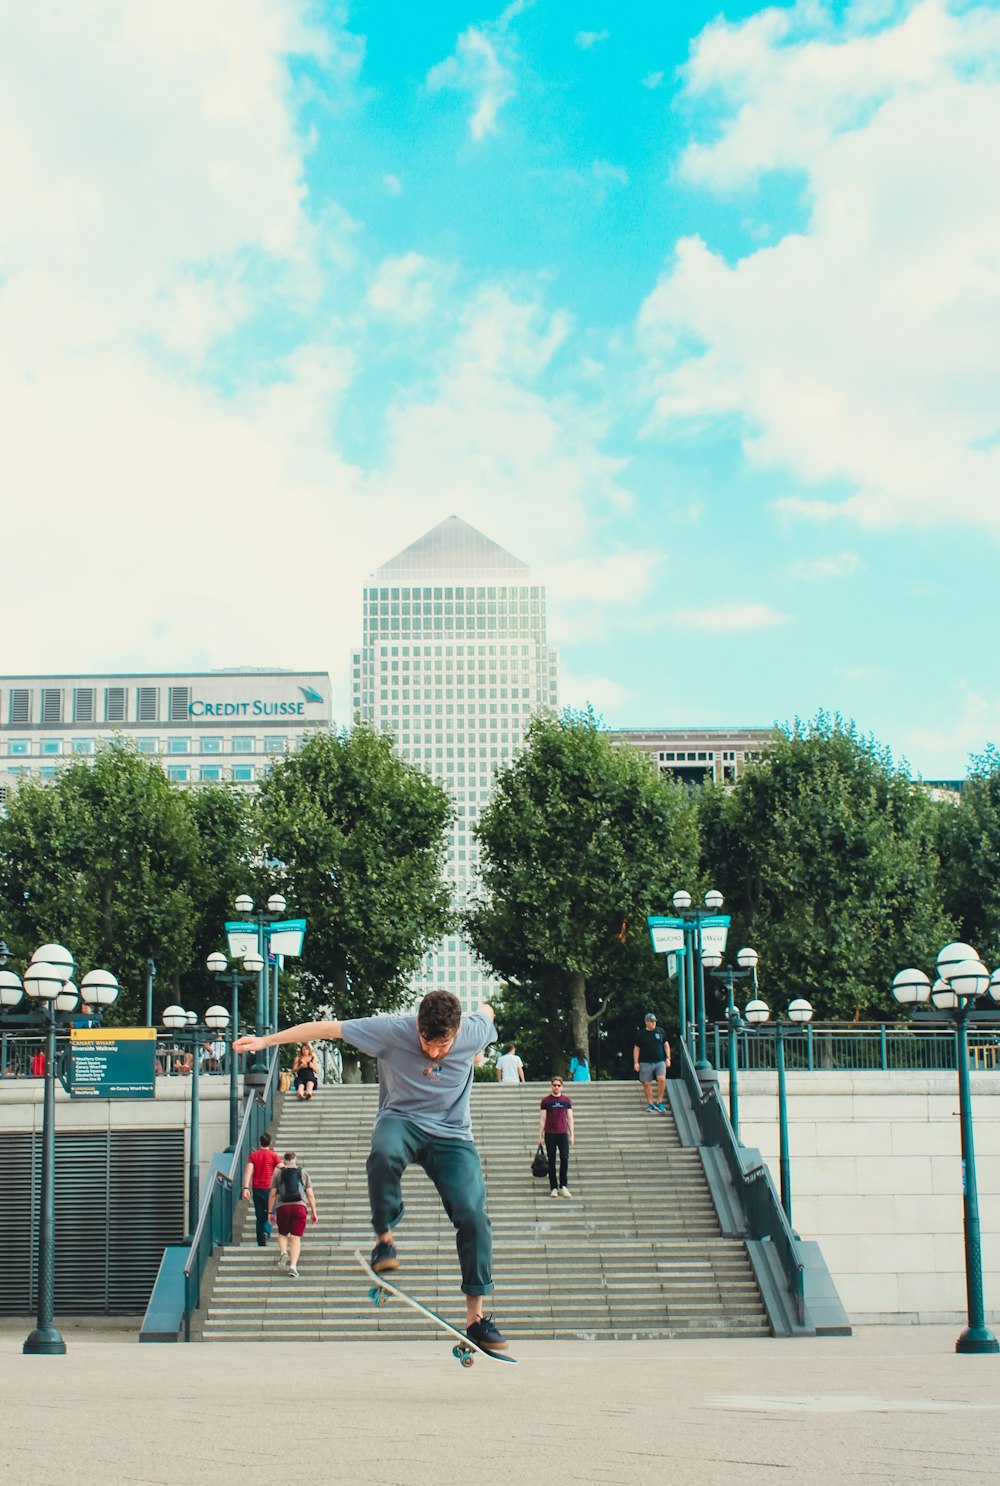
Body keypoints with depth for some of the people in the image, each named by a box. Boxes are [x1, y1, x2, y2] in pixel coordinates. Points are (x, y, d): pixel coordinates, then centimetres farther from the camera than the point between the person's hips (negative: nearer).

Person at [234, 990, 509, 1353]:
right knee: (384, 1152, -39)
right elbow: (326, 1028, -15)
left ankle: (476, 1317, -6)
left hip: (452, 1135, 2)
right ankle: (384, 1239, -17)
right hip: (401, 1120, -1)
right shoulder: (392, 1030, -20)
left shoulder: (475, 1032, -15)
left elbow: (486, 1011, 11)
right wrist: (267, 1040, -13)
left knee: (473, 1215, -16)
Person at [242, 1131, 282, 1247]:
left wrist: (246, 1188, -12)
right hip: (269, 1188, -2)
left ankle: (261, 1243, 11)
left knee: (260, 1216, 10)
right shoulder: (274, 1155, 0)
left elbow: (248, 1171, -6)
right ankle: (266, 1232, -19)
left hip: (256, 1189, 2)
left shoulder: (253, 1155, 6)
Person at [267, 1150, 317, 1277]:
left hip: (283, 1206, 0)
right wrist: (313, 1212, 10)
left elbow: (272, 1194, 4)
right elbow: (310, 1194, 7)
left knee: (282, 1233, 19)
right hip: (300, 1206, 0)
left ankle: (283, 1252, -9)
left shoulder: (278, 1173, 9)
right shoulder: (303, 1173, 11)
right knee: (296, 1237, 1)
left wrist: (270, 1212, 9)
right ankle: (293, 1265, -12)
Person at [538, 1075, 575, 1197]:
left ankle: (563, 1186, -3)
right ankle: (553, 1188, 4)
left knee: (565, 1158, -10)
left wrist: (572, 1135, 7)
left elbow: (570, 1118, 11)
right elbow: (543, 1119, 6)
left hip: (563, 1133, 1)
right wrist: (540, 1135, 2)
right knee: (551, 1161, 1)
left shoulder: (567, 1101, 9)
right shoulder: (546, 1101, 6)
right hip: (550, 1134, -1)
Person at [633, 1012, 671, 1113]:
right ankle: (650, 1104, 14)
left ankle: (659, 1102, -5)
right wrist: (636, 1062, 0)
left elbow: (666, 1045, 15)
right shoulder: (641, 1034, 3)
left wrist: (668, 1058, 8)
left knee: (662, 1079, -18)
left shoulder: (660, 1032, 7)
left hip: (660, 1061, 0)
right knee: (647, 1083, 0)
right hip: (646, 1063, 0)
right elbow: (636, 1049, 7)